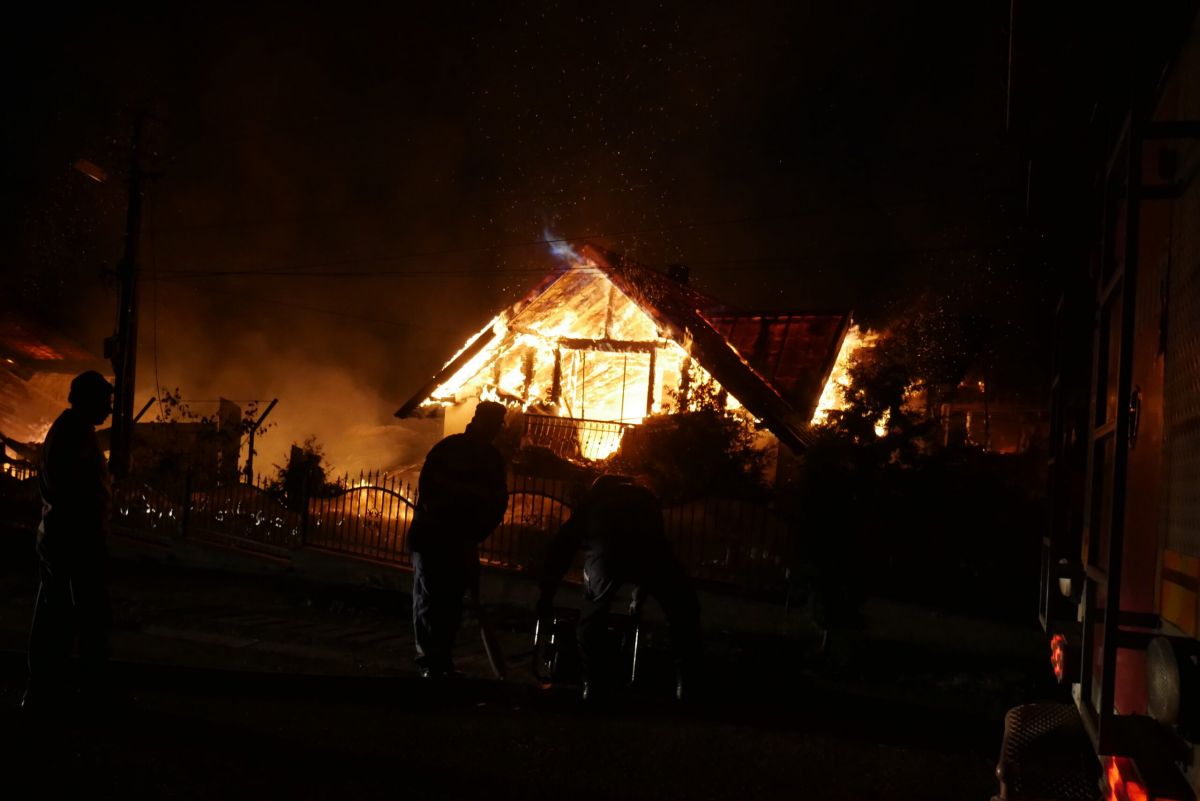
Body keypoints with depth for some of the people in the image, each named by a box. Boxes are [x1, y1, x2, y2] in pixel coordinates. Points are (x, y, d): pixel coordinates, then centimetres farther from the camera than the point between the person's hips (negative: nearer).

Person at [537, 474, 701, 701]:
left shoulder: (592, 497, 37)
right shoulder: (646, 497, 42)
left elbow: (564, 543, 33)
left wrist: (547, 593, 38)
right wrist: (639, 597, 57)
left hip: (604, 552, 0)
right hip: (649, 552, 0)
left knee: (592, 615, 26)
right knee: (684, 613, 22)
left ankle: (593, 685, 22)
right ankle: (685, 685, 15)